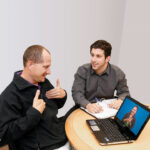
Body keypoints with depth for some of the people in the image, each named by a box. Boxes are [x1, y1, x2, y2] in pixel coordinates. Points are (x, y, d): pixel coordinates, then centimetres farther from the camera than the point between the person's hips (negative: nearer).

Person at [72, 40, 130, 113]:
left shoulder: (117, 73, -5)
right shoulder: (82, 71, -10)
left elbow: (124, 92, 5)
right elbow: (76, 92, -17)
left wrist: (120, 101, -20)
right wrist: (88, 105, -36)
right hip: (85, 110, 0)